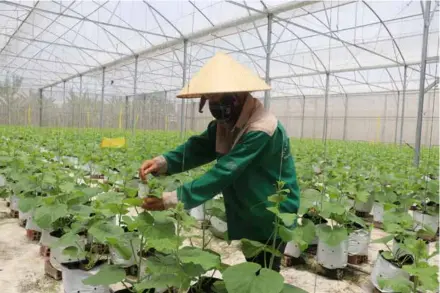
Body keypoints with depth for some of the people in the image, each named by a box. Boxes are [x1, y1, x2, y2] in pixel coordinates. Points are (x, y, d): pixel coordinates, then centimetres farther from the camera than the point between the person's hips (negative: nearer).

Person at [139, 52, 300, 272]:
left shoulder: (261, 131, -30)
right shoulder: (226, 123, 0)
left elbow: (223, 173, -34)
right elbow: (199, 147, -9)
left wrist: (173, 199, -36)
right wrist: (163, 162, -27)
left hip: (272, 219, -8)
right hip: (248, 218, 8)